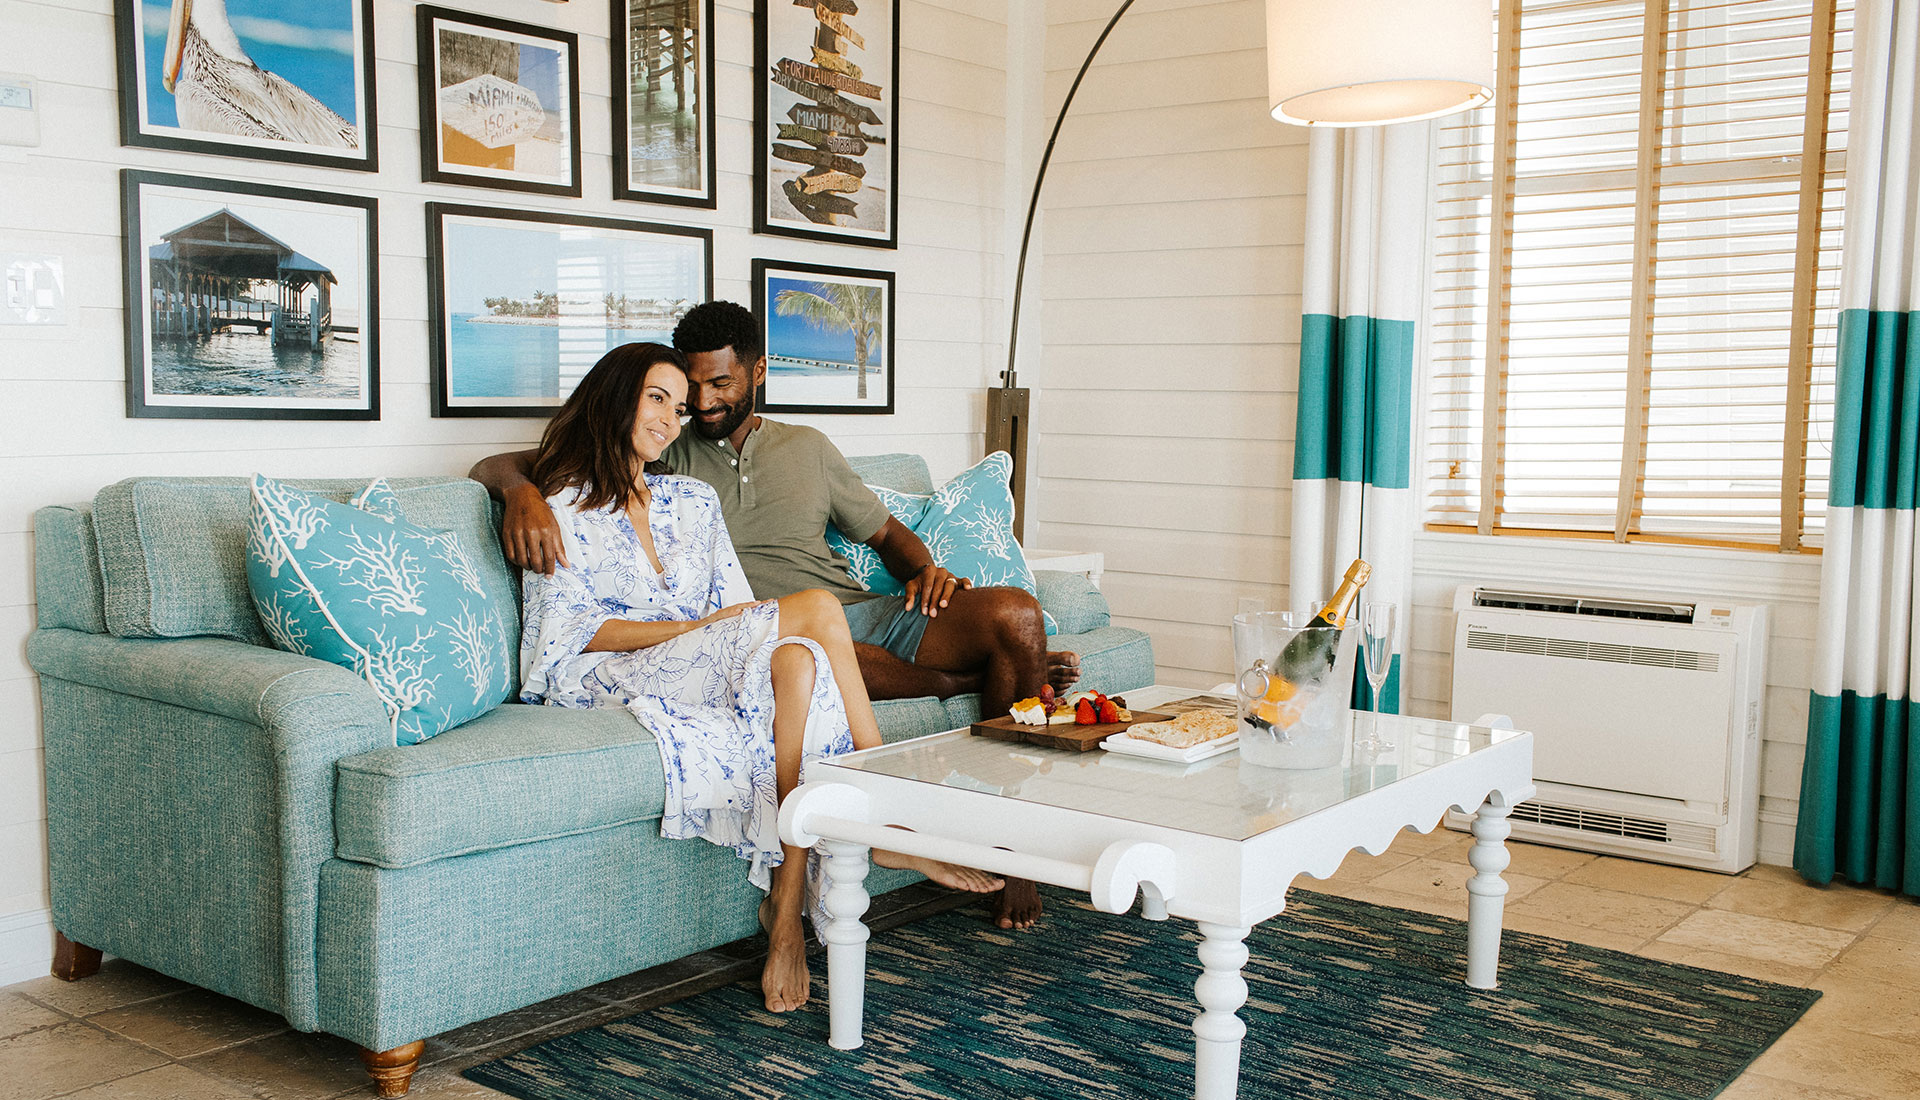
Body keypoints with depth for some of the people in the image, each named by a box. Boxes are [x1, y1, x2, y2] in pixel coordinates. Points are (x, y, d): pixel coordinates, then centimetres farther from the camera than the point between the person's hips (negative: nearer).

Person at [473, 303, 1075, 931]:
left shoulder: (807, 448, 22)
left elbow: (885, 531, 28)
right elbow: (494, 468, 7)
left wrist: (924, 569, 3)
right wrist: (521, 493, -18)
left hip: (861, 614, 4)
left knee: (1013, 613, -21)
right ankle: (963, 680, -12)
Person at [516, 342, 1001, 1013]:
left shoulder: (693, 501, 23)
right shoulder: (565, 507, 6)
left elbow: (739, 612, 15)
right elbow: (576, 631, -5)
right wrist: (701, 629, -16)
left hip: (713, 672, 5)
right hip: (604, 680, -5)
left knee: (795, 658, -32)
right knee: (814, 607, -27)